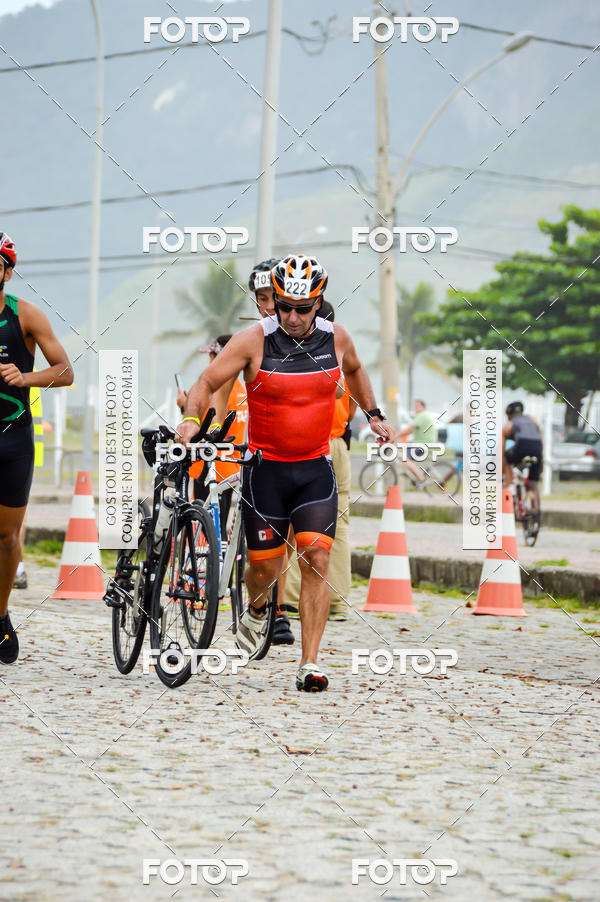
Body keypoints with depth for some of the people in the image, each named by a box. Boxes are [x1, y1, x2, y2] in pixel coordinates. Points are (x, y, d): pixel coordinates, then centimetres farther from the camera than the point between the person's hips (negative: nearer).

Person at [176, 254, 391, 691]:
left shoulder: (336, 338, -2)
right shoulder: (254, 340, -11)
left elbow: (355, 370, 22)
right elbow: (207, 382, -7)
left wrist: (374, 416, 18)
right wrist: (192, 420, -24)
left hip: (316, 468, 1)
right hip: (266, 468, -1)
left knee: (317, 561, -12)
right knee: (265, 567, 3)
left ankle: (310, 664, -10)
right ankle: (257, 611, 40)